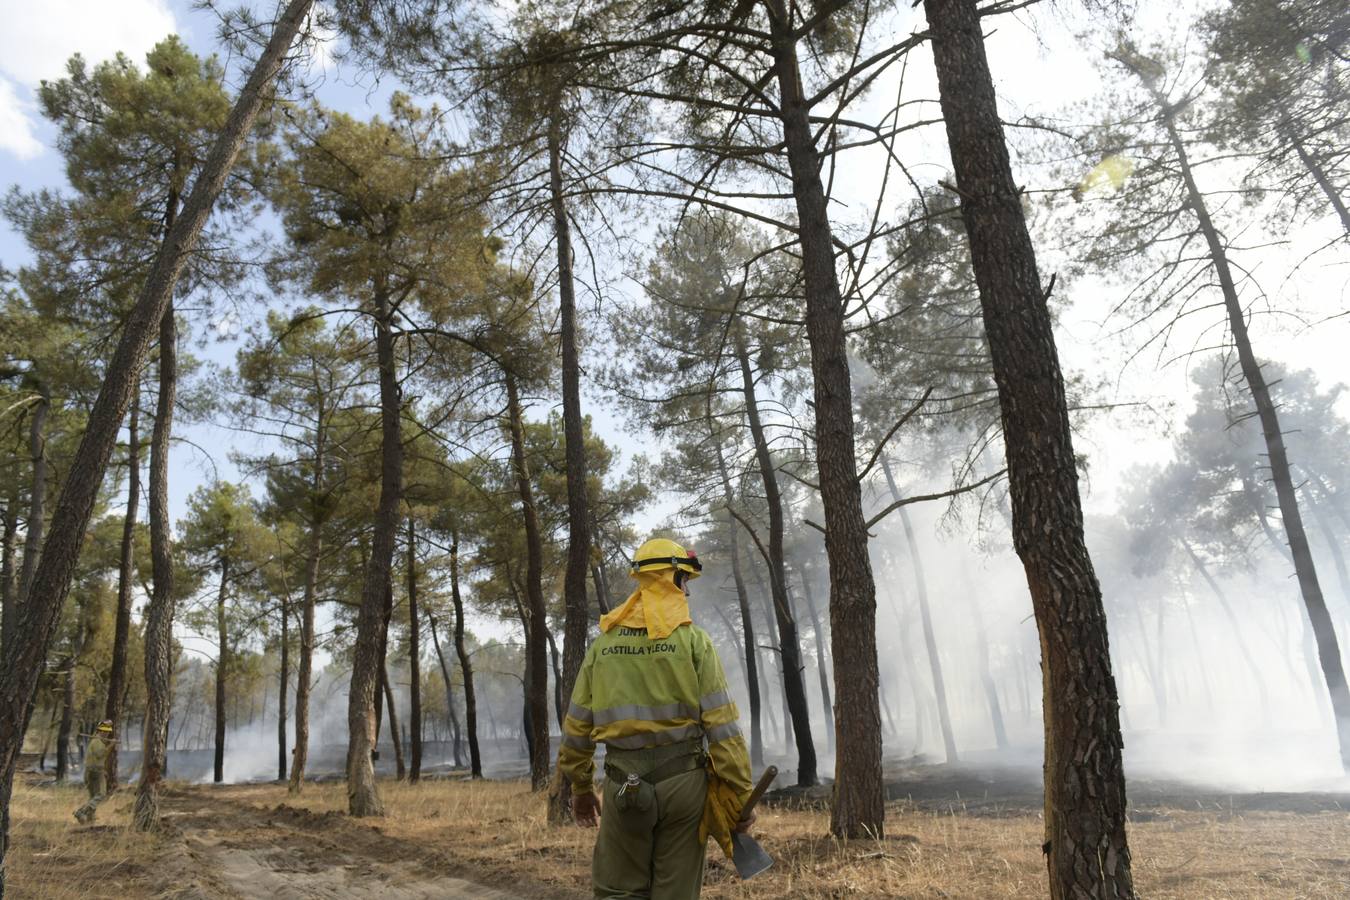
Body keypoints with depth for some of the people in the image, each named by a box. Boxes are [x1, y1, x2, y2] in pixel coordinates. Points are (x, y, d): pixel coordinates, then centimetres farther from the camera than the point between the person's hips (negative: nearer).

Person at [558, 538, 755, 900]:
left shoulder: (604, 642, 6)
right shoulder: (693, 640, -4)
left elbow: (577, 724, 9)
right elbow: (722, 723, -9)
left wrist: (580, 787, 21)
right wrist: (740, 794, -4)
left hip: (624, 783, 2)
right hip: (682, 778, -2)